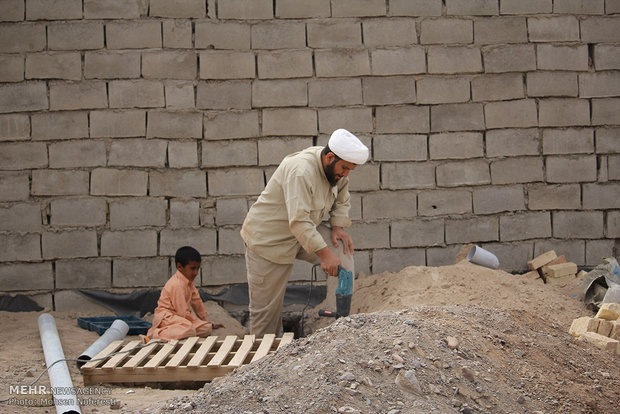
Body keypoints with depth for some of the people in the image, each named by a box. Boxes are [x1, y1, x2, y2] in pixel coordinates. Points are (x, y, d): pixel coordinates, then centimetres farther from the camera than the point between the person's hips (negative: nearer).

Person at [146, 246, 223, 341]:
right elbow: (183, 312, -20)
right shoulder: (177, 285, -20)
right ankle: (155, 335, -32)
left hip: (180, 316, 10)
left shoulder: (188, 281, 11)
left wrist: (207, 322, 21)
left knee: (207, 329, -8)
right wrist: (198, 323, -11)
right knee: (189, 329, -37)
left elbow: (196, 301, 19)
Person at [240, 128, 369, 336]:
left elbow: (342, 199, 13)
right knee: (266, 307, -1)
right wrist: (324, 254, -39)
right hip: (268, 238, -7)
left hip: (304, 232, 7)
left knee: (343, 252, -14)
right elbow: (299, 221, -37)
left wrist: (338, 226, -5)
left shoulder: (335, 169, -4)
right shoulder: (300, 171, -31)